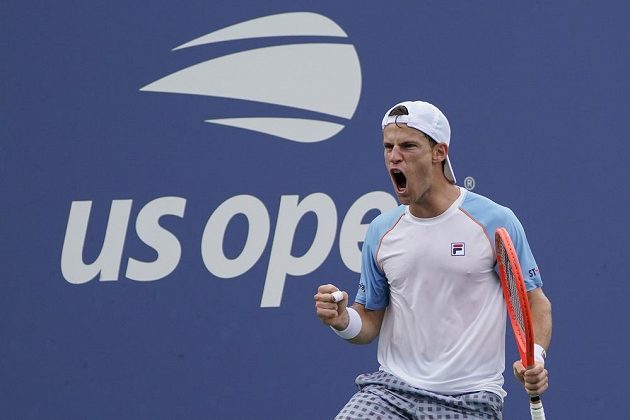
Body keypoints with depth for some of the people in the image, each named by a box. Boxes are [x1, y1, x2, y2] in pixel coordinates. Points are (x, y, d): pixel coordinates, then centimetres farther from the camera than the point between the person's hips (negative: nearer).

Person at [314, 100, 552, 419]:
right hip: (391, 390, 3)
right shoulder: (381, 231, 8)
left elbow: (535, 302, 1)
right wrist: (343, 321, -9)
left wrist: (535, 359, -18)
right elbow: (370, 323, 14)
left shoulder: (496, 222, -4)